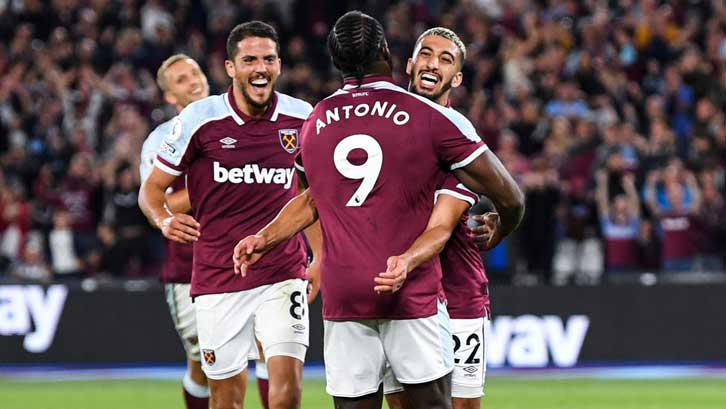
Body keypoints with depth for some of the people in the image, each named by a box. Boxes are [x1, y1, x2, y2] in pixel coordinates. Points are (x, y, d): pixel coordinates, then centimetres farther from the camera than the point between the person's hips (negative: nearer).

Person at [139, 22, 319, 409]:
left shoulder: (301, 117, 1)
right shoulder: (199, 119, -6)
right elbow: (152, 187, 0)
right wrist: (164, 219, -21)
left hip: (282, 277, 1)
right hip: (219, 282, -1)